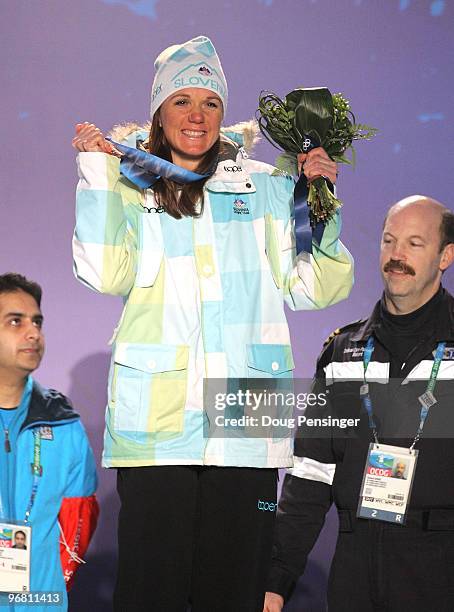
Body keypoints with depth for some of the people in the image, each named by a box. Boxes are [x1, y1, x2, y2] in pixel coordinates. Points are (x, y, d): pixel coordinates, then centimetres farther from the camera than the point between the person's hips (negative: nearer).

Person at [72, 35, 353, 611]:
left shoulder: (266, 186, 14)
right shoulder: (132, 187, 12)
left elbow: (314, 288, 10)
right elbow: (105, 275, -5)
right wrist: (97, 173, -3)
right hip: (156, 415, -1)